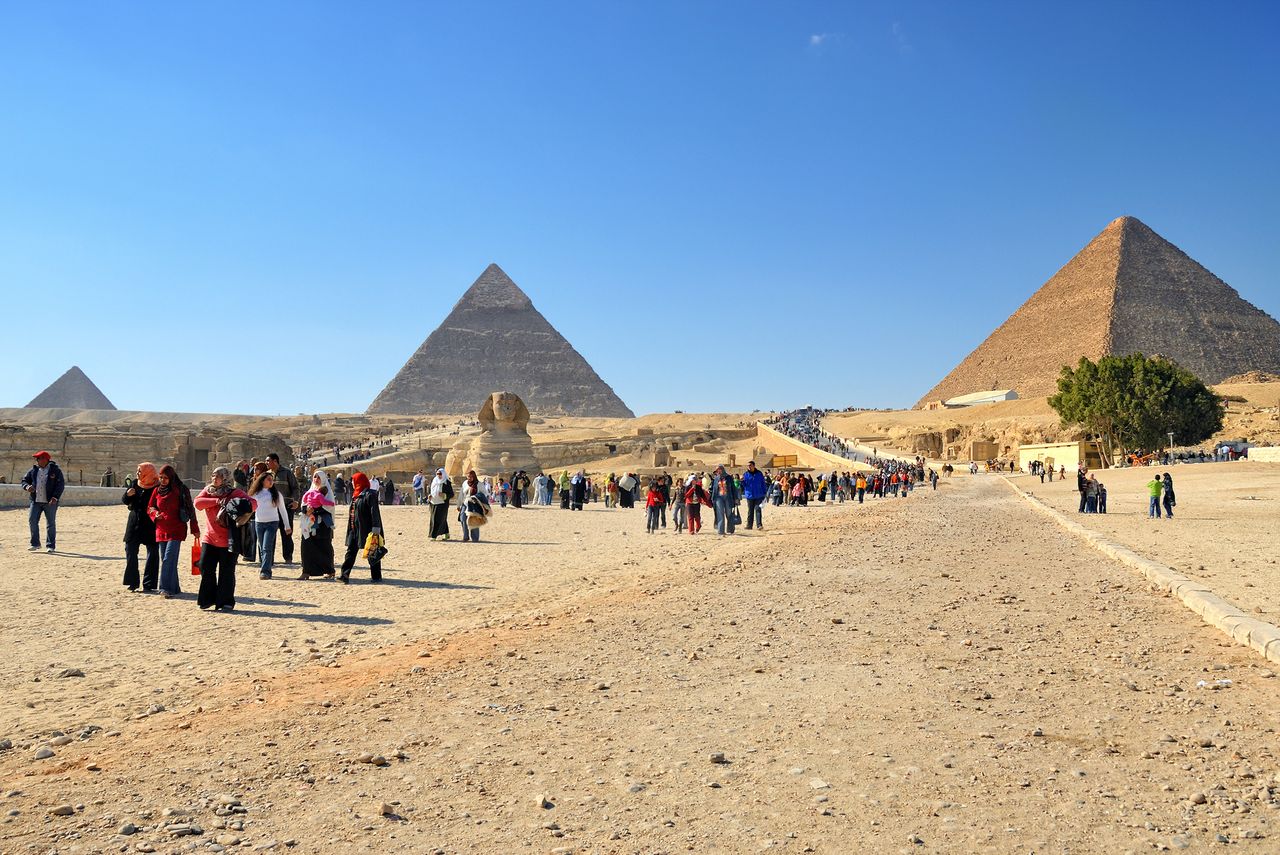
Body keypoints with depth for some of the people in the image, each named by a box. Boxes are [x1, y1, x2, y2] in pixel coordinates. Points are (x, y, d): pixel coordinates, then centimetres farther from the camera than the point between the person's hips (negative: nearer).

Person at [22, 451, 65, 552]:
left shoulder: (55, 470, -3)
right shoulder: (33, 470, 10)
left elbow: (61, 484, -8)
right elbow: (24, 480, 15)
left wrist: (55, 497, -19)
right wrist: (27, 486, -9)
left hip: (50, 502, -4)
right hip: (36, 501, 4)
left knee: (50, 523, 0)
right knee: (32, 520, -3)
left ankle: (51, 546, 8)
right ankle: (35, 544, 8)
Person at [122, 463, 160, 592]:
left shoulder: (157, 487, -9)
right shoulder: (135, 484, 7)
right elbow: (124, 501, 11)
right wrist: (127, 495, -10)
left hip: (150, 525, -5)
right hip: (134, 522, 5)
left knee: (152, 554, 0)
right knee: (130, 551, 6)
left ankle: (149, 584, 7)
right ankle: (132, 582, 16)